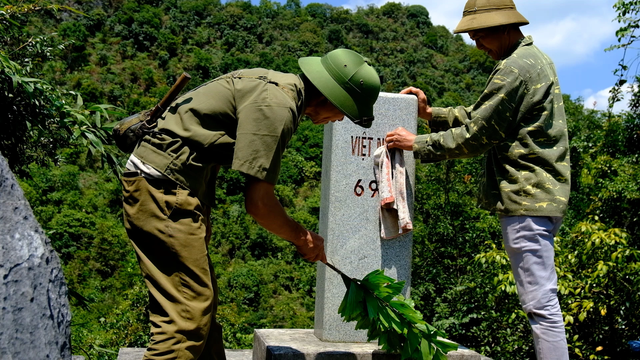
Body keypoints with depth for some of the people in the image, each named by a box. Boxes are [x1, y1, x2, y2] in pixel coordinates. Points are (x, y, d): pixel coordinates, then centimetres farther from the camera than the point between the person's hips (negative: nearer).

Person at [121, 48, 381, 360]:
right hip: (162, 187, -10)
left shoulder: (278, 84, 12)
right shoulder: (276, 106, -18)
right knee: (188, 314, -10)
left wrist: (202, 215, 14)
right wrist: (301, 237, -2)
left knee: (202, 305, 16)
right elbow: (257, 201, -18)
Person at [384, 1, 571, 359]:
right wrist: (431, 113, 15)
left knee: (541, 302, -7)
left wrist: (417, 143, -5)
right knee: (542, 298, 15)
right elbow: (481, 116, 21)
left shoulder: (515, 69, -15)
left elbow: (476, 135, -13)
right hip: (543, 195, 11)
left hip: (527, 198, -11)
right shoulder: (534, 58, 19)